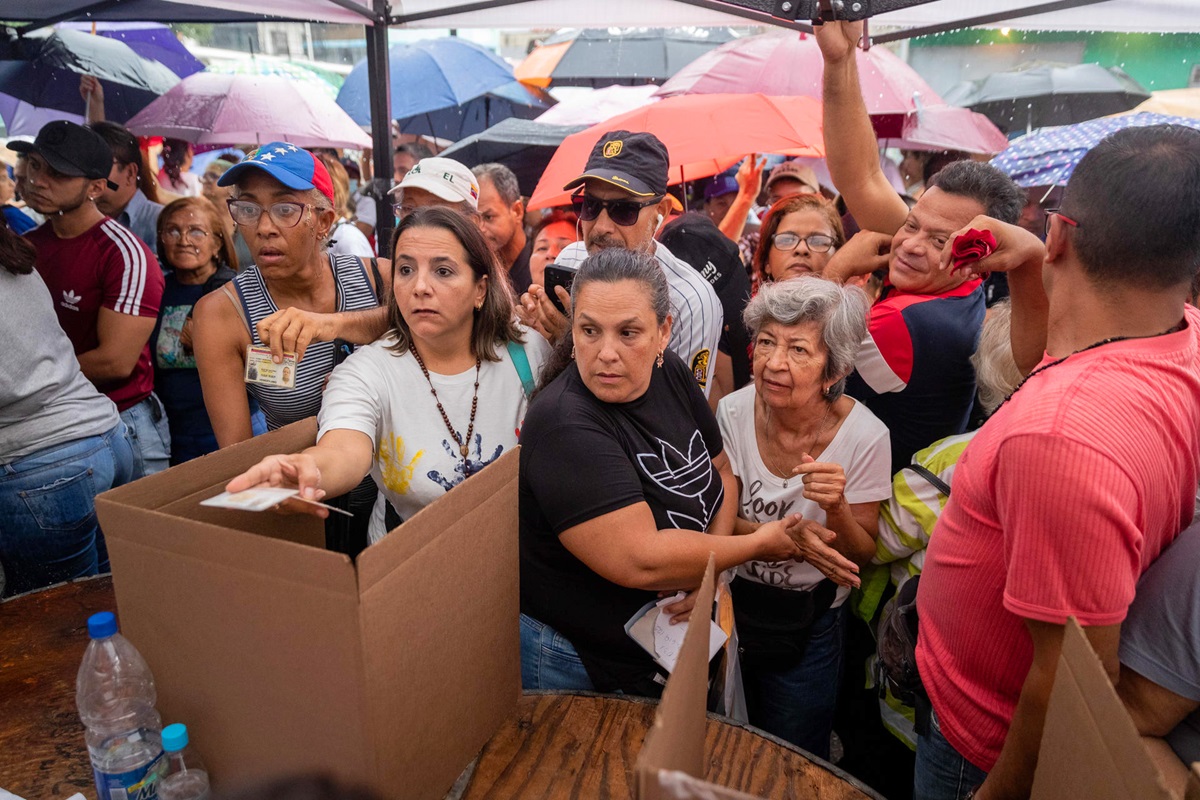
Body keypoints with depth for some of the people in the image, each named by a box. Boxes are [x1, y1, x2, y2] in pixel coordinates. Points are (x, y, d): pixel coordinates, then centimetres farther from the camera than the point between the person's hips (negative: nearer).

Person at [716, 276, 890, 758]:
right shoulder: (734, 413, -15)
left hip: (809, 624, -1)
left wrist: (837, 508, -32)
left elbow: (861, 557, -11)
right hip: (731, 605, 2)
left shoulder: (865, 437, -19)